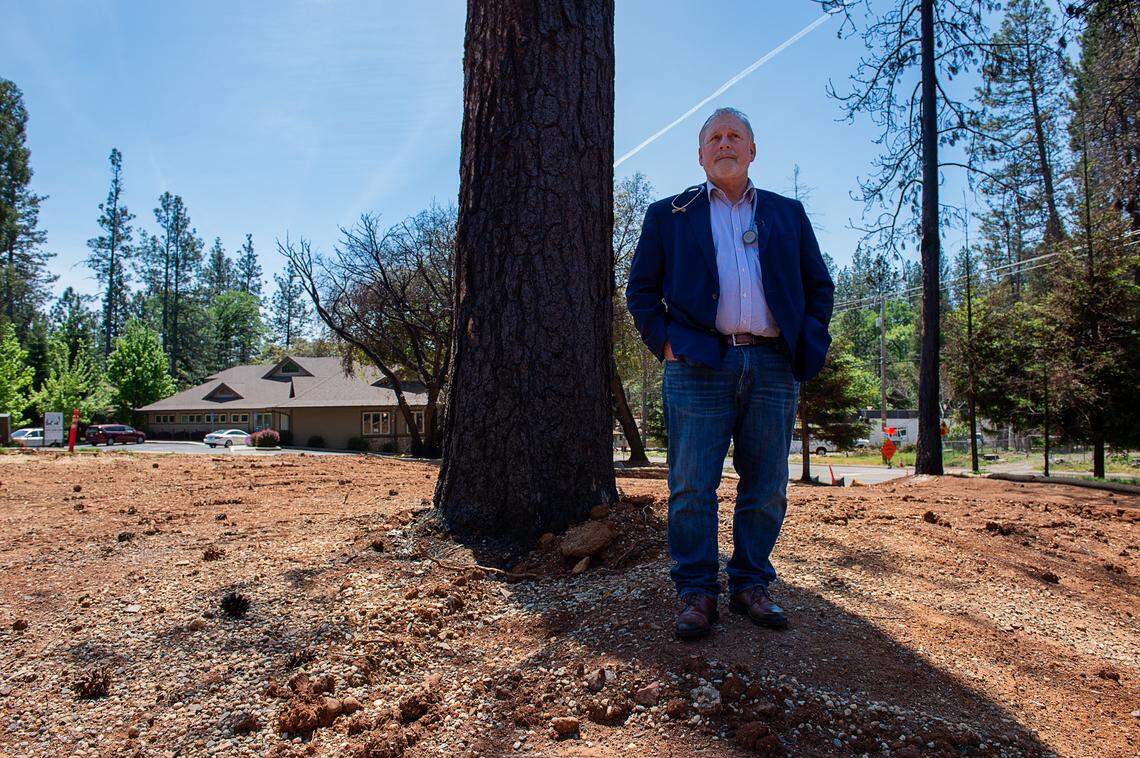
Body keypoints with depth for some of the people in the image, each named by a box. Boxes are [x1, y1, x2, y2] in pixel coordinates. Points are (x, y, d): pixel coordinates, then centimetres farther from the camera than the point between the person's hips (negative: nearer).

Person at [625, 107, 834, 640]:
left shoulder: (788, 214, 19)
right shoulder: (668, 215, 13)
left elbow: (819, 285, 19)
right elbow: (641, 289, 11)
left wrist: (808, 346, 6)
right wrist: (664, 342, -3)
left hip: (774, 368, 2)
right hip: (698, 366, -2)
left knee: (767, 490, 6)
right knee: (692, 488, -4)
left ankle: (751, 585, 20)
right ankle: (696, 593, 8)